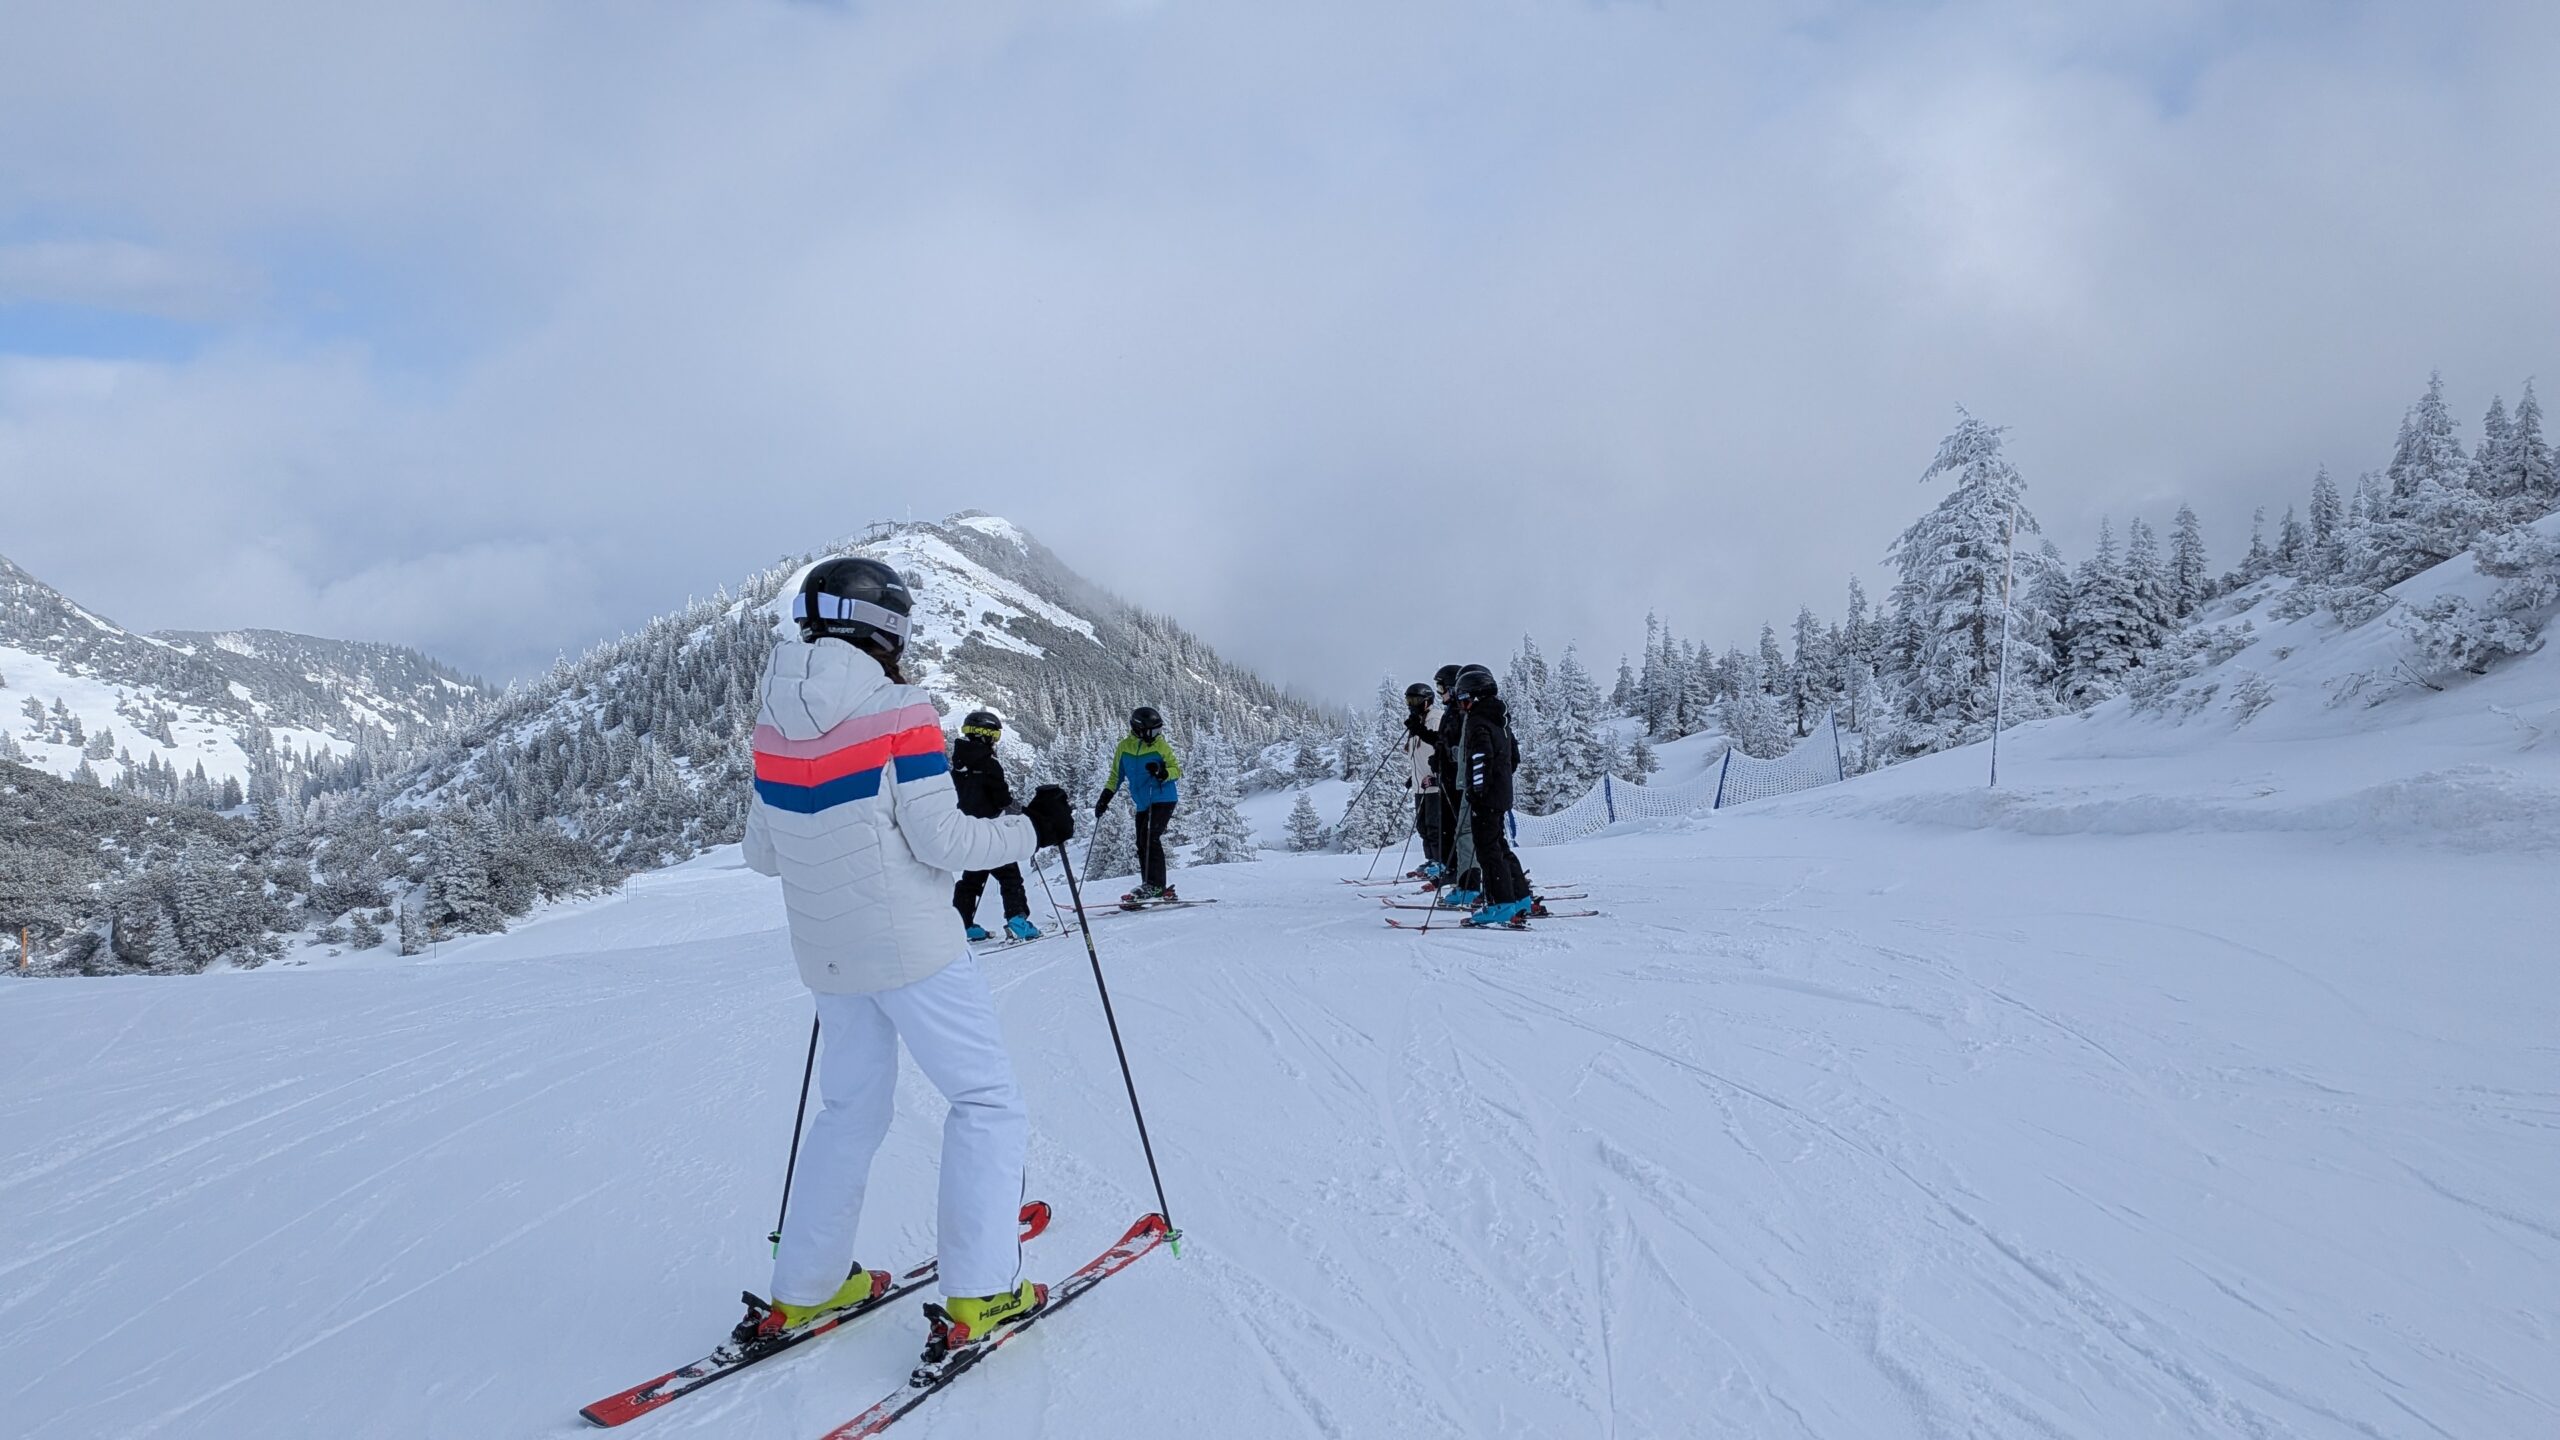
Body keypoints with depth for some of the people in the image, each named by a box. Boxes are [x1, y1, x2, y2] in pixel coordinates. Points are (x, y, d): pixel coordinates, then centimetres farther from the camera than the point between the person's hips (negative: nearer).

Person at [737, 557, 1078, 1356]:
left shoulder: (774, 722, 4)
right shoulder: (898, 712, -15)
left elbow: (762, 852, 10)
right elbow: (941, 839, -17)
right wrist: (1033, 828, -3)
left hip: (826, 952, 7)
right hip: (909, 945, -7)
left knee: (850, 1109, 21)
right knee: (987, 1100, 5)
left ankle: (803, 1289, 26)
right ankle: (977, 1295, 3)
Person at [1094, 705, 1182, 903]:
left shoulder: (1160, 745, -5)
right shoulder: (1124, 747, 4)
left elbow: (1177, 770, -2)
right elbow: (1116, 775, 14)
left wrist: (1162, 773, -23)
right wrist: (1104, 798, 7)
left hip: (1163, 800, -5)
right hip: (1143, 804, 5)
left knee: (1149, 838, -15)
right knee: (1143, 845, 4)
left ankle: (1155, 885, -13)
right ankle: (1152, 887, 10)